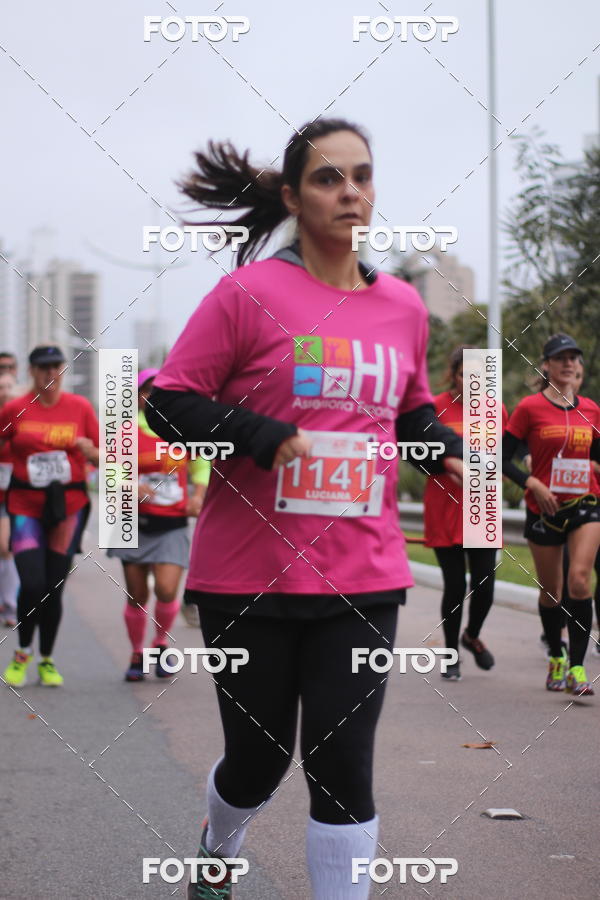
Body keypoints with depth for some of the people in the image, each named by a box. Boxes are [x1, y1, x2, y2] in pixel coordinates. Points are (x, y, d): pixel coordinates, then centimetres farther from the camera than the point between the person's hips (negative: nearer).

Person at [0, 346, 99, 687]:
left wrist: (90, 450, -14)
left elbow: (102, 457, 7)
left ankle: (47, 660, 24)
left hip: (69, 505, 1)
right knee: (32, 584, -13)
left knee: (54, 589, 4)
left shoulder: (80, 407, 3)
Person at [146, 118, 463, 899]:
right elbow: (167, 400, -6)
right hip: (249, 573, -2)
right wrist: (254, 435, -21)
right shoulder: (249, 293, -7)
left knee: (344, 764, -4)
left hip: (362, 576, 3)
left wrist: (447, 448, 2)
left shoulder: (403, 306, 7)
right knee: (259, 756, 12)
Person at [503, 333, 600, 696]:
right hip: (545, 509, -1)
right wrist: (531, 482, -17)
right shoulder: (530, 407, -4)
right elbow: (503, 458, -5)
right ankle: (556, 659, 31)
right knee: (551, 591, 9)